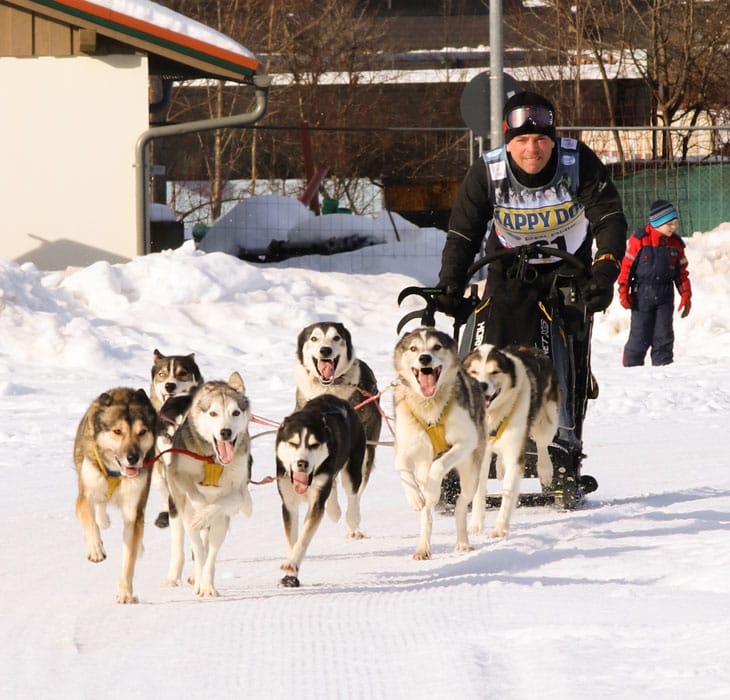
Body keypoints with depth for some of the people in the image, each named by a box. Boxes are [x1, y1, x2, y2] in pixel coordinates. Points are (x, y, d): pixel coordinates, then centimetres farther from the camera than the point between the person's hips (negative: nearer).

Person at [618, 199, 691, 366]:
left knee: (664, 337, 2)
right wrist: (624, 291, -7)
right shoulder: (640, 240, -8)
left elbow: (682, 272, 13)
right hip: (642, 295, -4)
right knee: (640, 336, -3)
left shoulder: (676, 243, 5)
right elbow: (627, 265, -4)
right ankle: (631, 366, 6)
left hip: (665, 296, 4)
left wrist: (686, 295, 7)